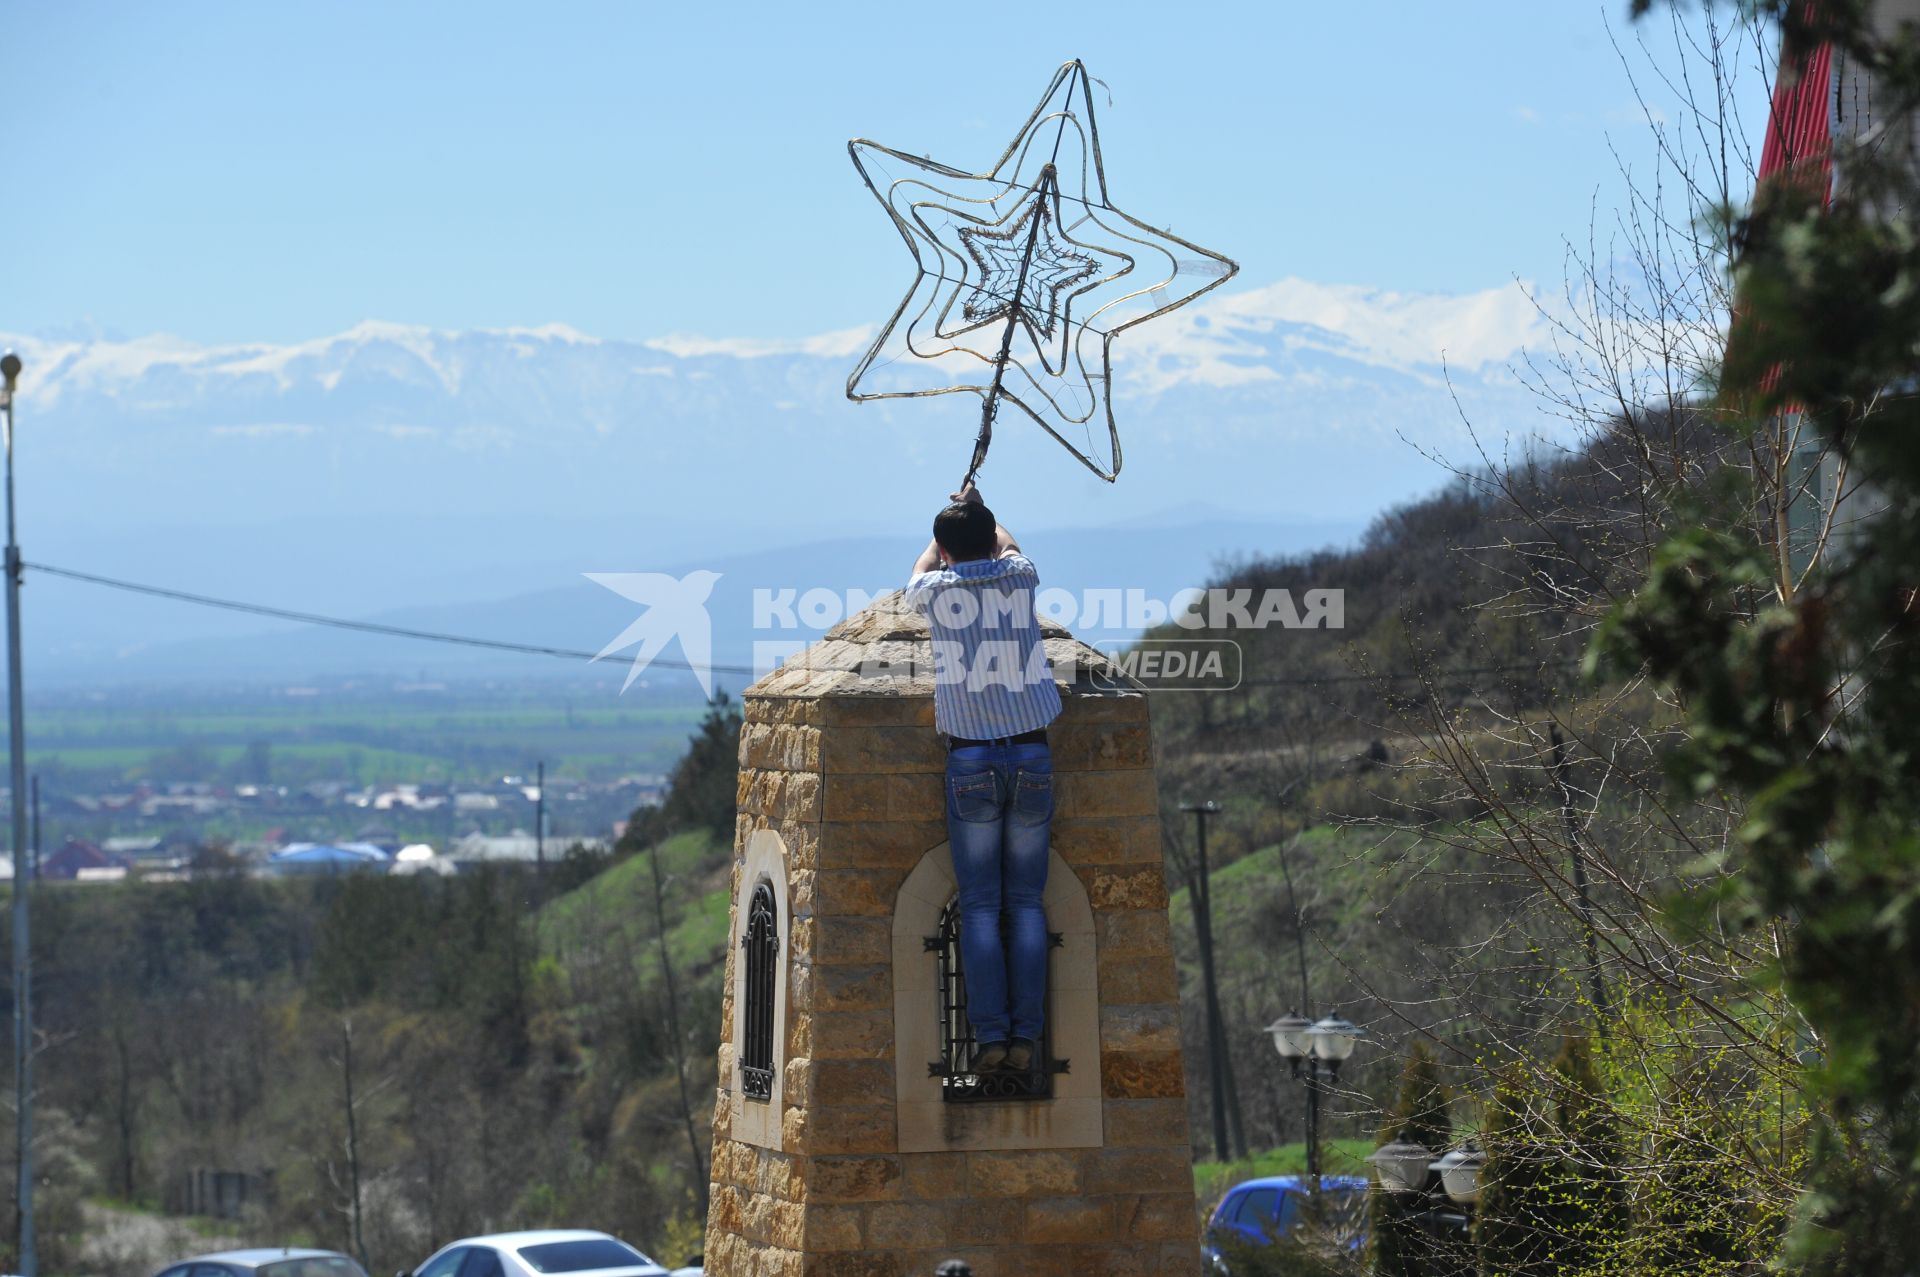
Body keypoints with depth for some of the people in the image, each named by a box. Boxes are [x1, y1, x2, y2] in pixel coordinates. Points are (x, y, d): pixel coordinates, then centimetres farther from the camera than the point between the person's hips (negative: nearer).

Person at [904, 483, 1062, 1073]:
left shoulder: (935, 591, 2)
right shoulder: (1019, 576, 4)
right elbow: (1007, 545, 31)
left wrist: (949, 525, 48)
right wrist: (978, 510, 50)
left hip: (970, 760, -1)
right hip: (1031, 756, 1)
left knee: (979, 905, 0)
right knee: (1026, 902, 3)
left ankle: (991, 1032, -9)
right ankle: (1026, 1034, -5)